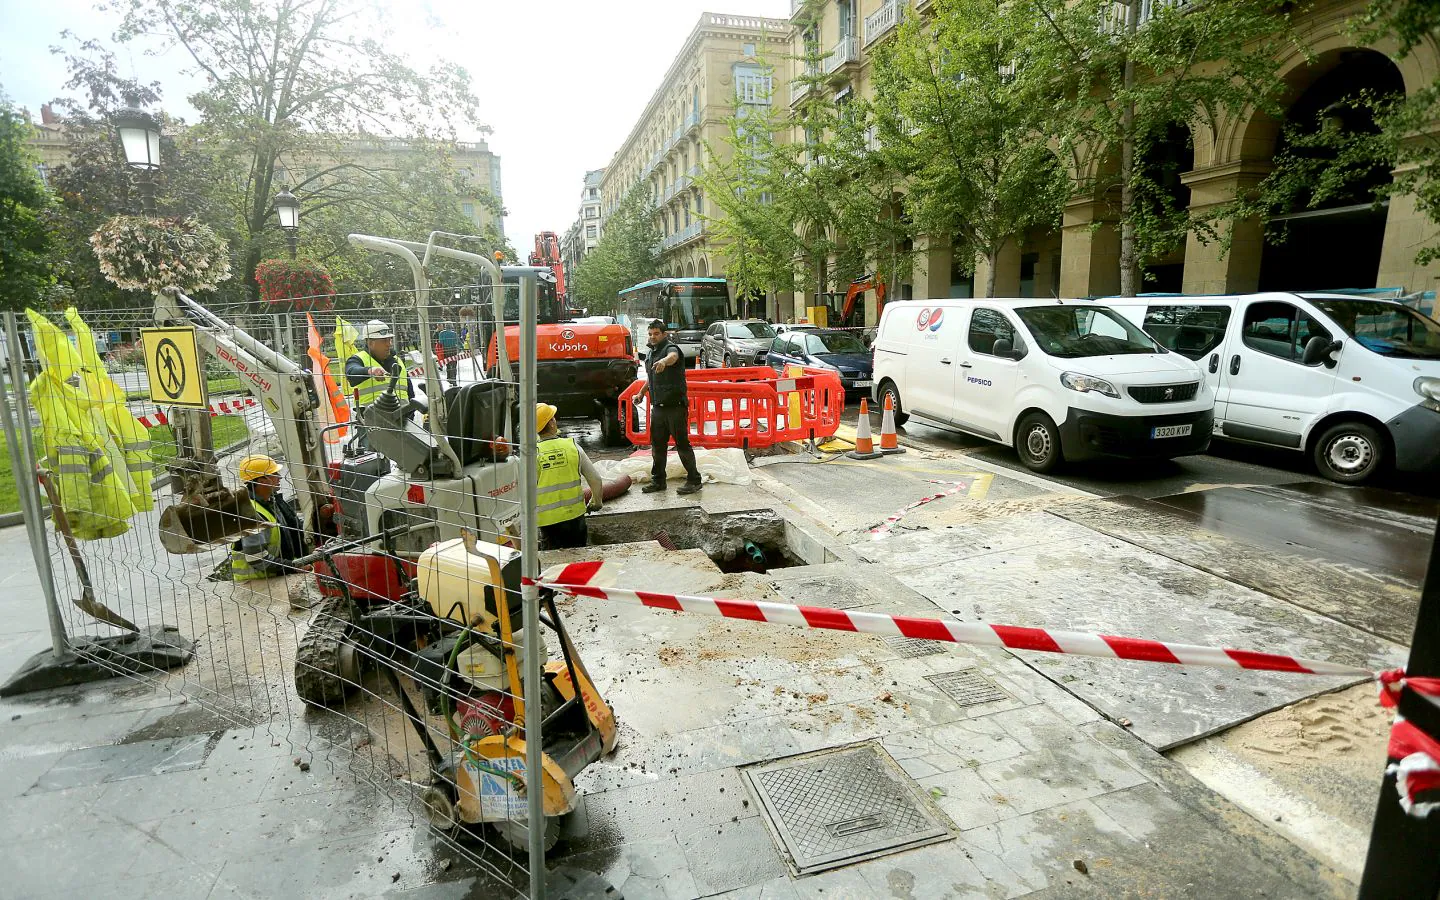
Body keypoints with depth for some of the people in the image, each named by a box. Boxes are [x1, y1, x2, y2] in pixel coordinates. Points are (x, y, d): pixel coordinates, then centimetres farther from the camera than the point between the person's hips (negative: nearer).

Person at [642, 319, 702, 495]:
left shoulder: (671, 347, -11)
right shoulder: (651, 353, 16)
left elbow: (673, 357, -38)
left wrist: (664, 361, -60)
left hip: (675, 406, -8)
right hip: (657, 407, 8)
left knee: (682, 444, -3)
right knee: (657, 445, 12)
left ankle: (694, 480, 7)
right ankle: (658, 480, 24)